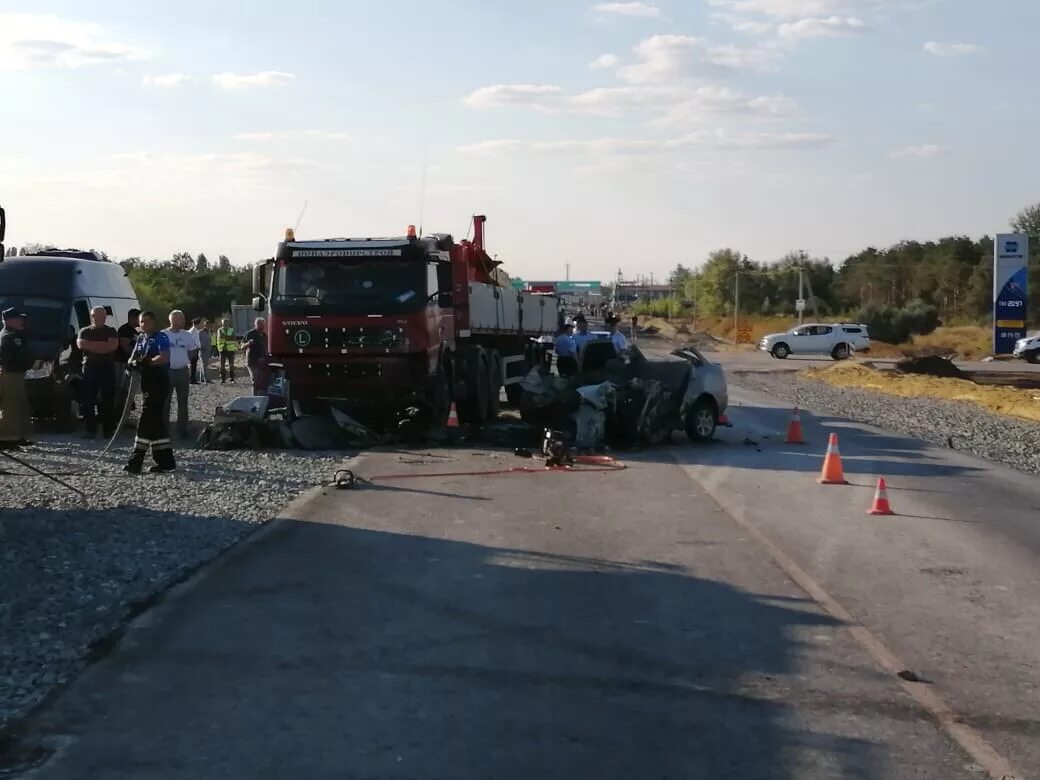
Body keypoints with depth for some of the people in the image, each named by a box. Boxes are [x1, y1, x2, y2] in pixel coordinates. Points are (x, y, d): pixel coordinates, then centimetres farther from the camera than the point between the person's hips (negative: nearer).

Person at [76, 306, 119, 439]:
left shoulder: (111, 331, 11)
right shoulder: (84, 331, 16)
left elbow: (113, 345, -7)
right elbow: (80, 344, -4)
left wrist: (91, 346, -7)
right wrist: (102, 345, -8)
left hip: (107, 368, -1)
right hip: (89, 367, 1)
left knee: (108, 401, -4)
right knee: (88, 401, -4)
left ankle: (109, 430, -2)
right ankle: (90, 430, -1)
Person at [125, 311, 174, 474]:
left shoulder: (161, 337, -8)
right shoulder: (141, 338, 17)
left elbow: (164, 357, -20)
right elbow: (133, 357, 14)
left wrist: (146, 362, -25)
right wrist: (133, 363, -9)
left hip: (159, 383, -9)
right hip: (146, 382, 9)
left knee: (146, 421, -10)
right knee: (156, 422, 11)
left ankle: (135, 462, -10)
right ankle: (166, 461, 16)